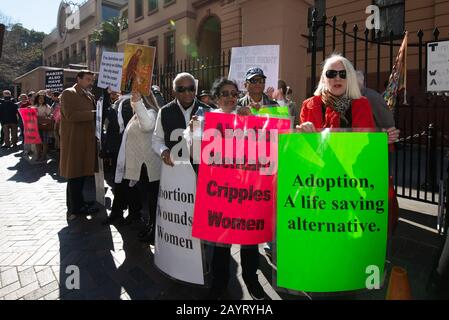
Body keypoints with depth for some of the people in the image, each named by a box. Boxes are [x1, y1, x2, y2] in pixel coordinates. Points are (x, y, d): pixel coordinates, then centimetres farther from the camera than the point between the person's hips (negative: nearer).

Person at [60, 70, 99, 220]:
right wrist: (92, 114, -21)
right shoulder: (68, 93, -8)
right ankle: (75, 208, 10)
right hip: (74, 141, -8)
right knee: (75, 175, 0)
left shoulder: (89, 96, 18)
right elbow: (70, 115, -20)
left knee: (82, 173, 14)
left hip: (87, 141, 8)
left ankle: (78, 204, 25)